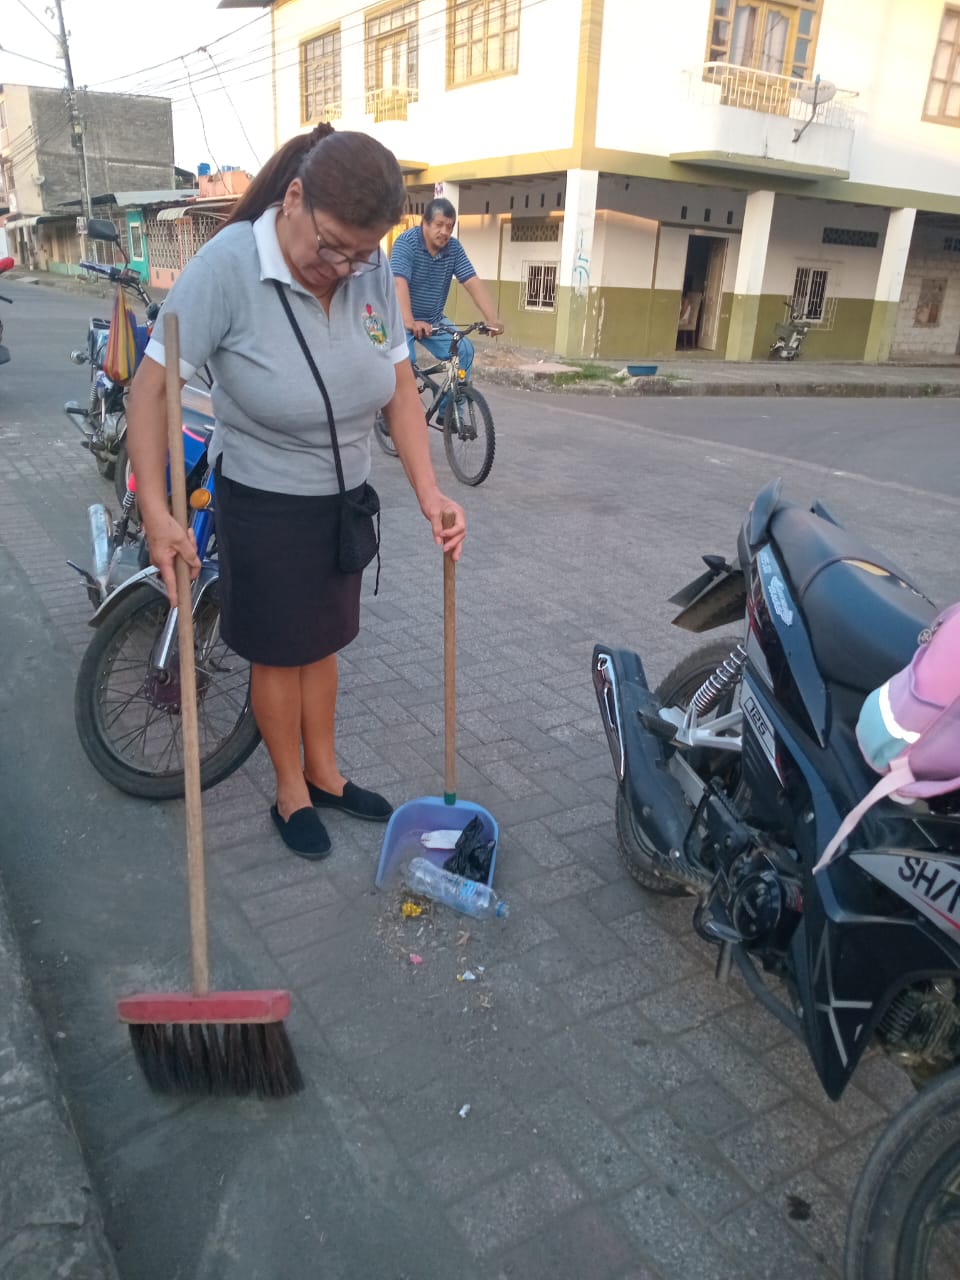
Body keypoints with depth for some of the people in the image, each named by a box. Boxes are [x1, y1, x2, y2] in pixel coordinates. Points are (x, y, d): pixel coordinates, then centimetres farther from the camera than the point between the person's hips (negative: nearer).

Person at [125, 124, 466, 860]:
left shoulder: (372, 270, -9)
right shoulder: (227, 265, -22)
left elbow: (400, 384, -4)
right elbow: (153, 386, -21)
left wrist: (429, 492, -14)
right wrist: (157, 511, -28)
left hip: (344, 495, 5)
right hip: (264, 502, -4)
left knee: (323, 640, 18)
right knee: (280, 652, 9)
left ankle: (324, 773, 37)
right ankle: (291, 792, 30)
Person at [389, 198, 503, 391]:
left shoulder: (454, 248, -4)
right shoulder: (406, 242, -19)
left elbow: (473, 282, -11)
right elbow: (399, 283, -32)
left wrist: (492, 318, -26)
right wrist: (409, 322, -47)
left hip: (434, 320, 5)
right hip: (401, 320, -5)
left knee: (464, 351, -11)